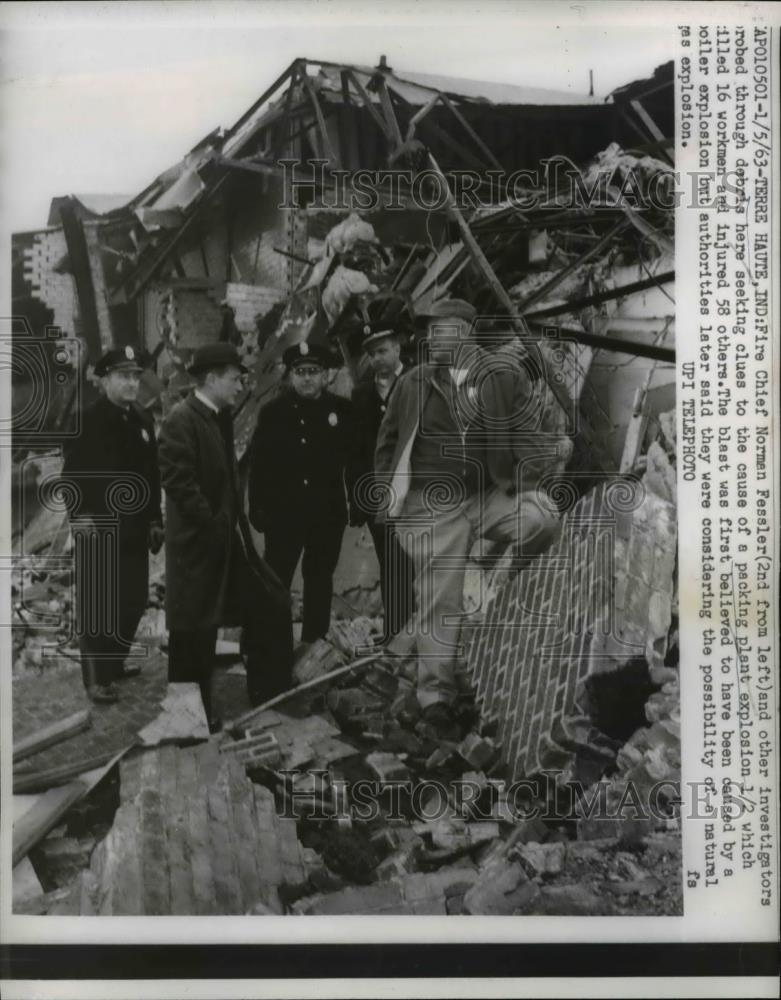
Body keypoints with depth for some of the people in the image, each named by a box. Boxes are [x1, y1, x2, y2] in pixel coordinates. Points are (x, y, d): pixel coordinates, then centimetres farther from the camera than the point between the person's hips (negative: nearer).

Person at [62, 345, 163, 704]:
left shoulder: (143, 420, 10)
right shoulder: (87, 421, -9)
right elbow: (72, 475, -12)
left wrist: (155, 520, 14)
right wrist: (81, 516, -20)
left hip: (134, 530, 7)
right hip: (98, 531, -7)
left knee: (133, 601, 14)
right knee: (97, 605, 0)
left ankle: (115, 661, 32)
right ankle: (97, 677, 12)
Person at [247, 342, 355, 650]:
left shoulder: (342, 410, 1)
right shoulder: (273, 412, -1)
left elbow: (355, 460, 3)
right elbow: (258, 463, -2)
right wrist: (257, 507, -6)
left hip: (328, 512, 1)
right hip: (283, 511, -1)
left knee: (320, 579, 12)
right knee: (275, 581, 2)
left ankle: (314, 642, 24)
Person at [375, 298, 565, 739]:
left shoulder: (505, 374, 1)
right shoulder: (414, 384, 6)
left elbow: (532, 430, 3)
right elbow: (388, 441, 15)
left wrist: (526, 477, -11)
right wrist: (396, 488, 5)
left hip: (494, 494, 0)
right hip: (436, 506, 0)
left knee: (543, 518, -28)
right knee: (439, 602, -2)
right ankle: (436, 697, 10)